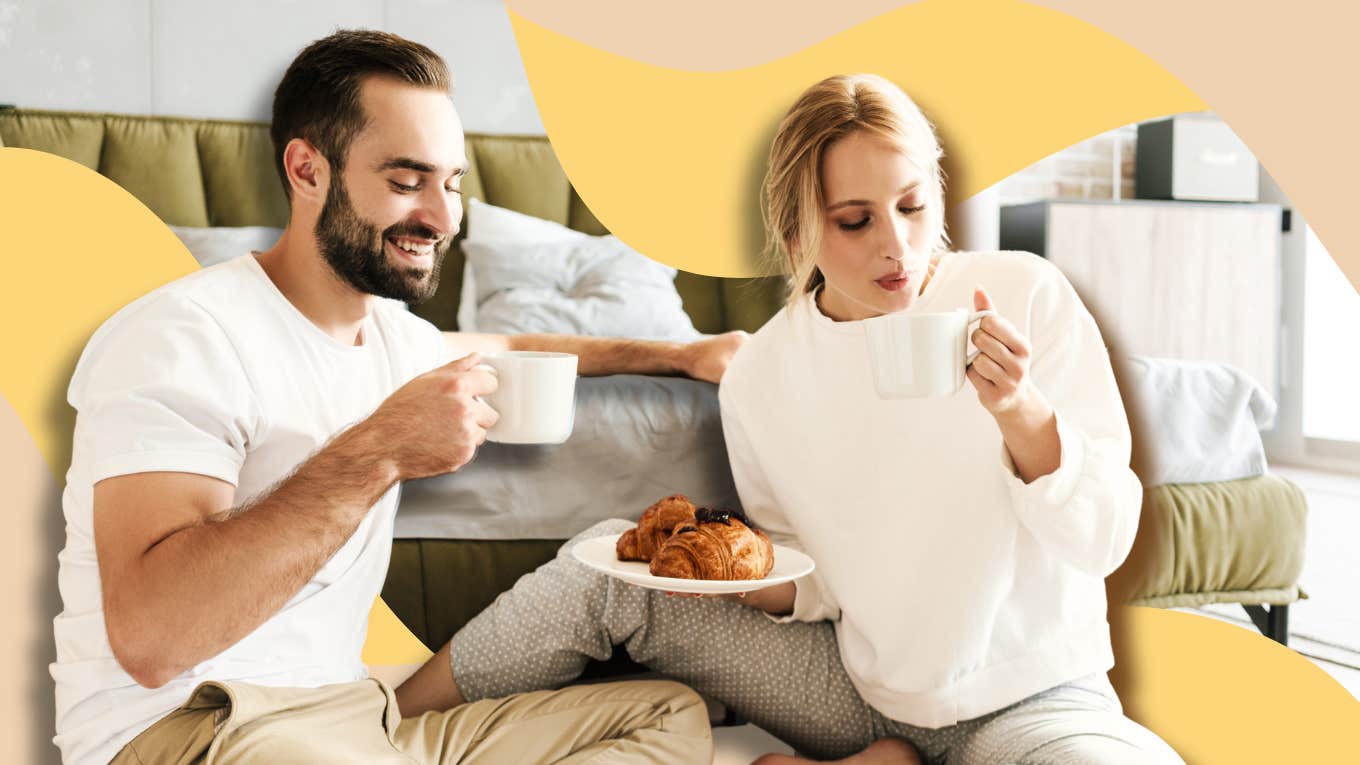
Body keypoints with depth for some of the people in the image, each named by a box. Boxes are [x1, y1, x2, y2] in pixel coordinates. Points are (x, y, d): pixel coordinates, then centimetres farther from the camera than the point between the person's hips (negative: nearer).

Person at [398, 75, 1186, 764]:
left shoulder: (1026, 295, -14)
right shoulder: (761, 377, -5)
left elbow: (1105, 539, -13)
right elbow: (816, 588, 6)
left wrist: (1023, 414, -31)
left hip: (1030, 695, -2)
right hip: (861, 683, 2)